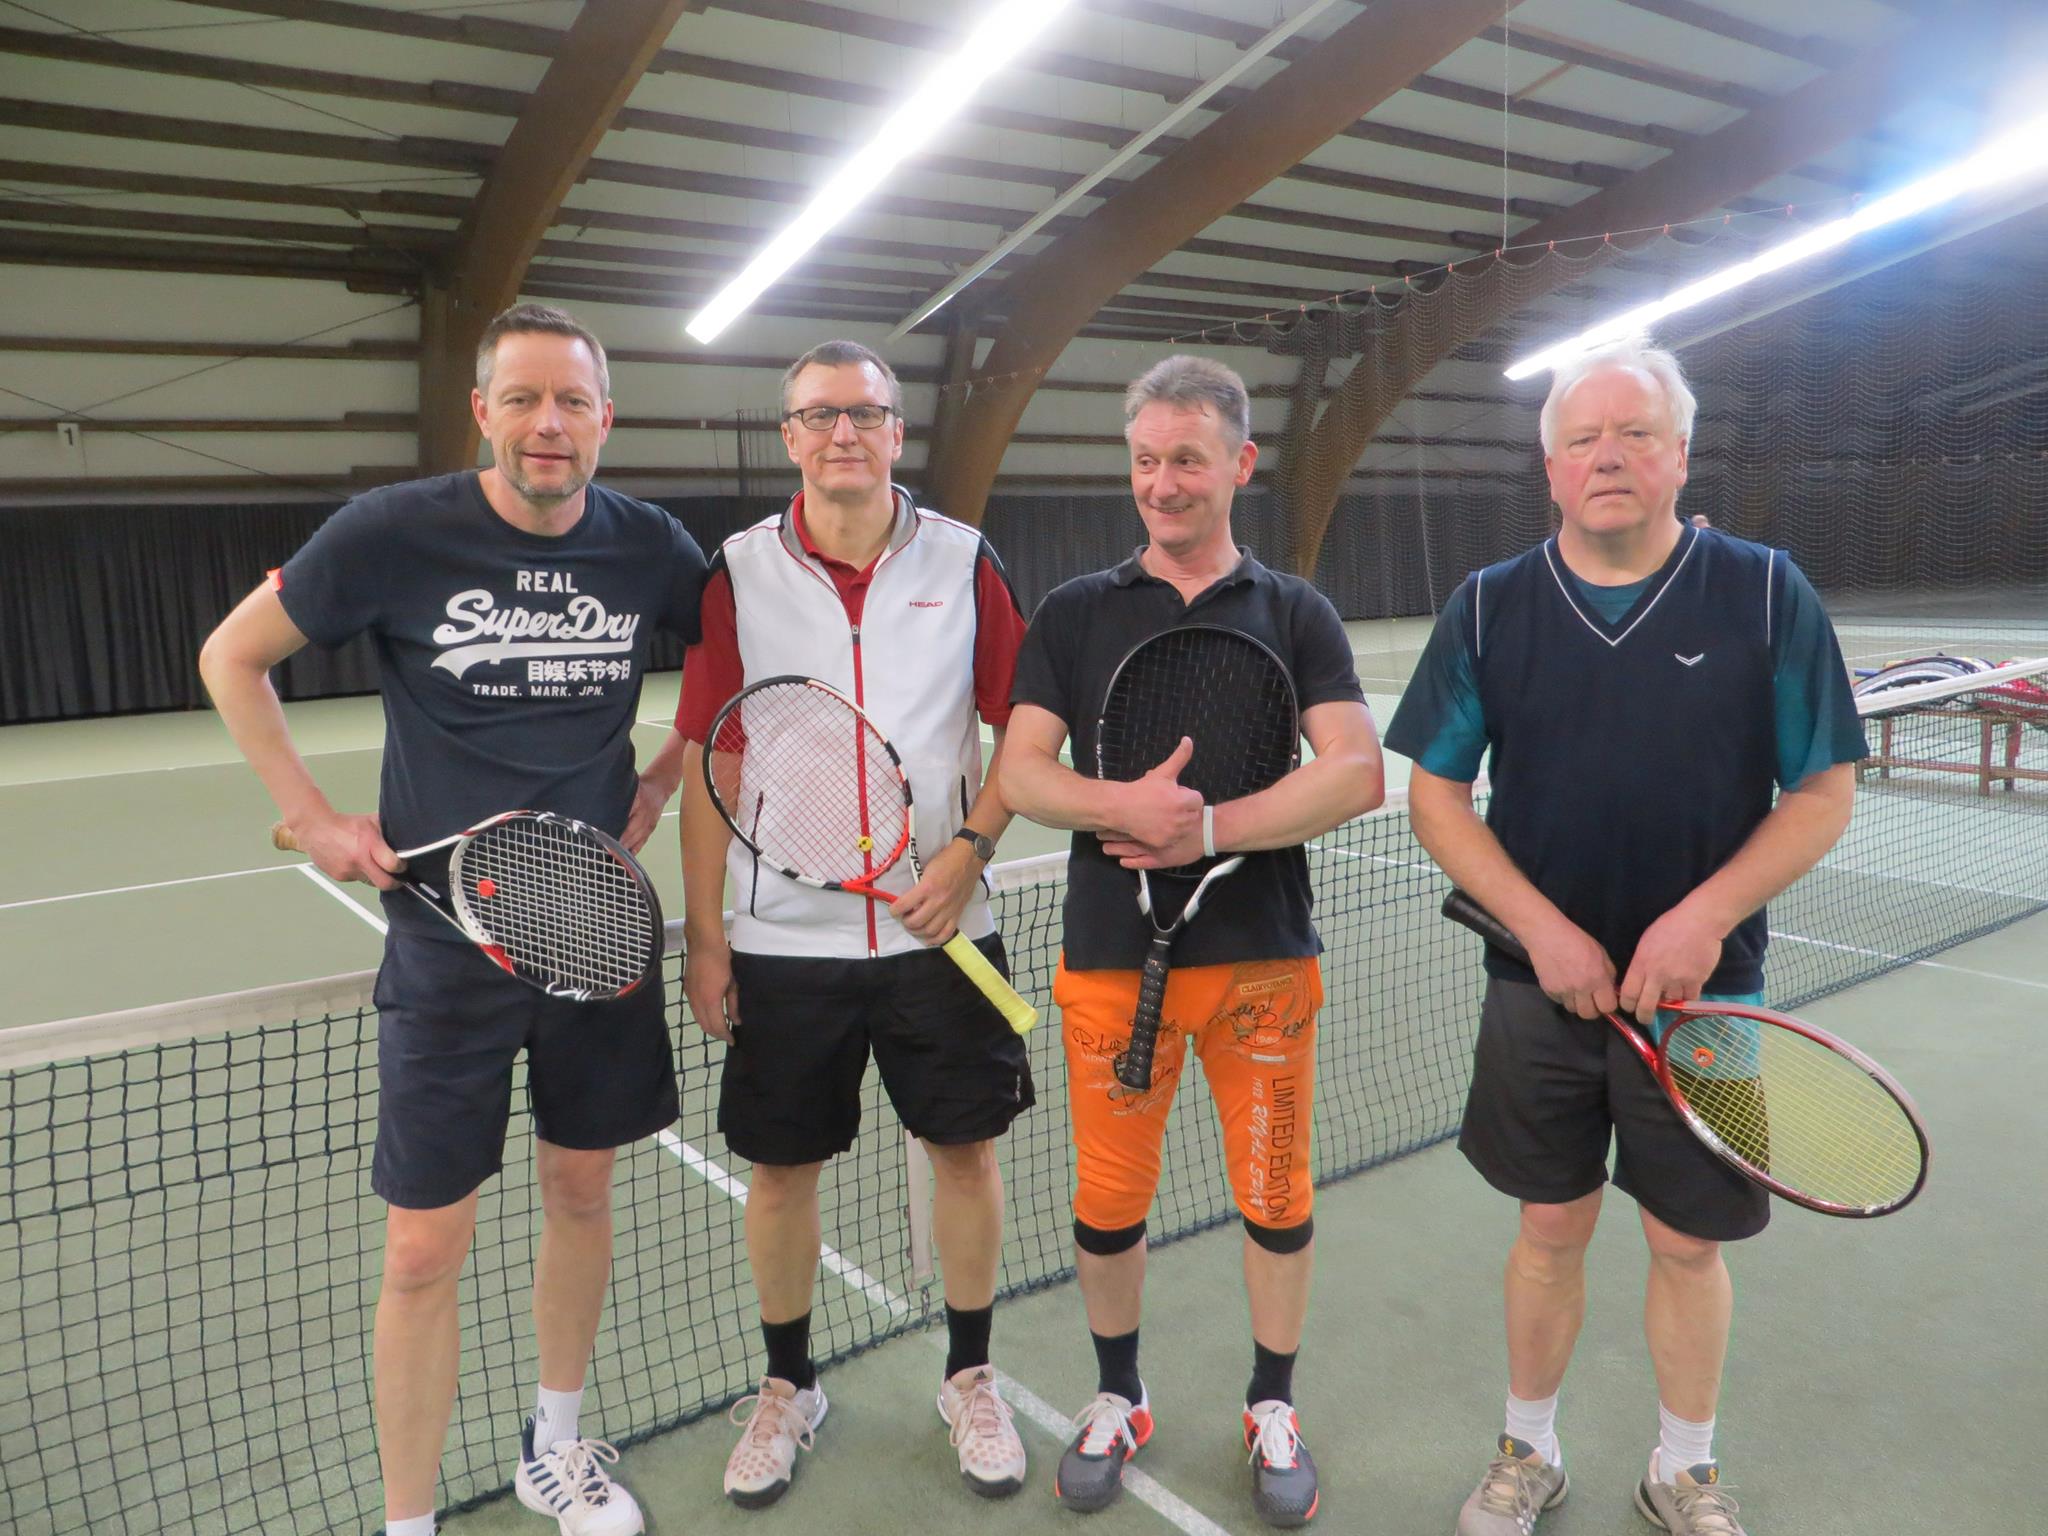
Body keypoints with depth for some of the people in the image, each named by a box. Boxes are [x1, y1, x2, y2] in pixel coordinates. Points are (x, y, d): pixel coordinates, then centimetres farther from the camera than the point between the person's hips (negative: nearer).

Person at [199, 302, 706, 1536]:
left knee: (582, 1194, 17)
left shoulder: (650, 546, -4)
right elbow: (231, 658, 2)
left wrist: (663, 778, 4)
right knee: (426, 1253, 3)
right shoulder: (393, 534, -11)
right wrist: (316, 819, -3)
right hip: (448, 943, -3)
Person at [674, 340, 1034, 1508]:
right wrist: (704, 938, -2)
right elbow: (708, 763, 0)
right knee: (782, 1165, 10)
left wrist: (971, 846, -11)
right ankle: (790, 1384, 34)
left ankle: (971, 1377, 32)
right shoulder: (738, 573, -2)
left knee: (967, 1145, 9)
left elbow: (1022, 725, 4)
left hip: (939, 926, 0)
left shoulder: (965, 562, -1)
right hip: (785, 939, 0)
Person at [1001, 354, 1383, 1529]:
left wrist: (1205, 828, -18)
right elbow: (1022, 773, -2)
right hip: (1111, 959, 1)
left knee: (1277, 1197, 10)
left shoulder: (1296, 614, 3)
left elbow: (1357, 774, -8)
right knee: (1108, 1201, 10)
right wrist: (1124, 805, -21)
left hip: (1264, 959, 0)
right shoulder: (1075, 615, 6)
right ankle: (1119, 1399, 35)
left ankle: (1274, 1408, 33)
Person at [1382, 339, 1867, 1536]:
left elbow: (1825, 793, -2)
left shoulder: (1767, 594, -4)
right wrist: (1544, 929, -12)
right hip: (1540, 985, 1)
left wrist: (1708, 913, -17)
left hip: (1702, 987, 0)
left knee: (1688, 1242, 12)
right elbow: (1437, 796, 0)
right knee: (1553, 1226, 13)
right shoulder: (1489, 608, -1)